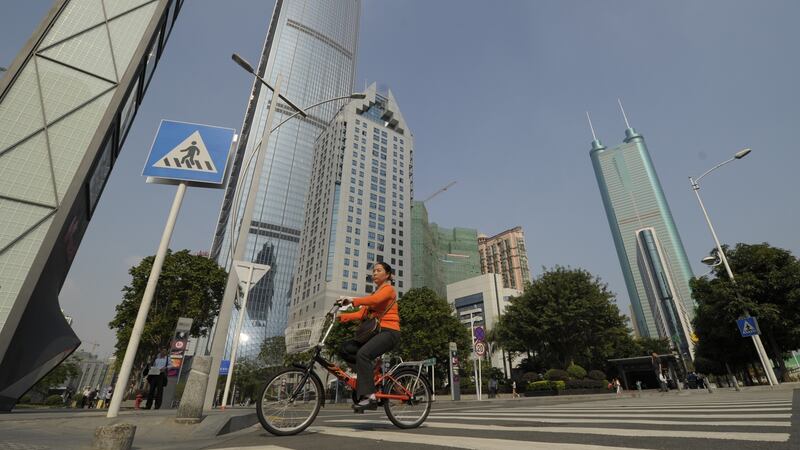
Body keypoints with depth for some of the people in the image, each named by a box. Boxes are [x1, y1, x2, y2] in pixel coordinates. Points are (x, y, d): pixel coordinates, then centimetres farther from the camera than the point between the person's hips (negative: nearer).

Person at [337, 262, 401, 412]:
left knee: (363, 354, -30)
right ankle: (370, 369, 0)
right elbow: (362, 314, 10)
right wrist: (341, 317, -2)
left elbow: (375, 300, -22)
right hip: (375, 332, 8)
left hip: (389, 332, -8)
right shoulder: (374, 294, 24)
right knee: (344, 348, -6)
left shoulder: (388, 289, 2)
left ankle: (369, 396, -28)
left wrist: (353, 300, -29)